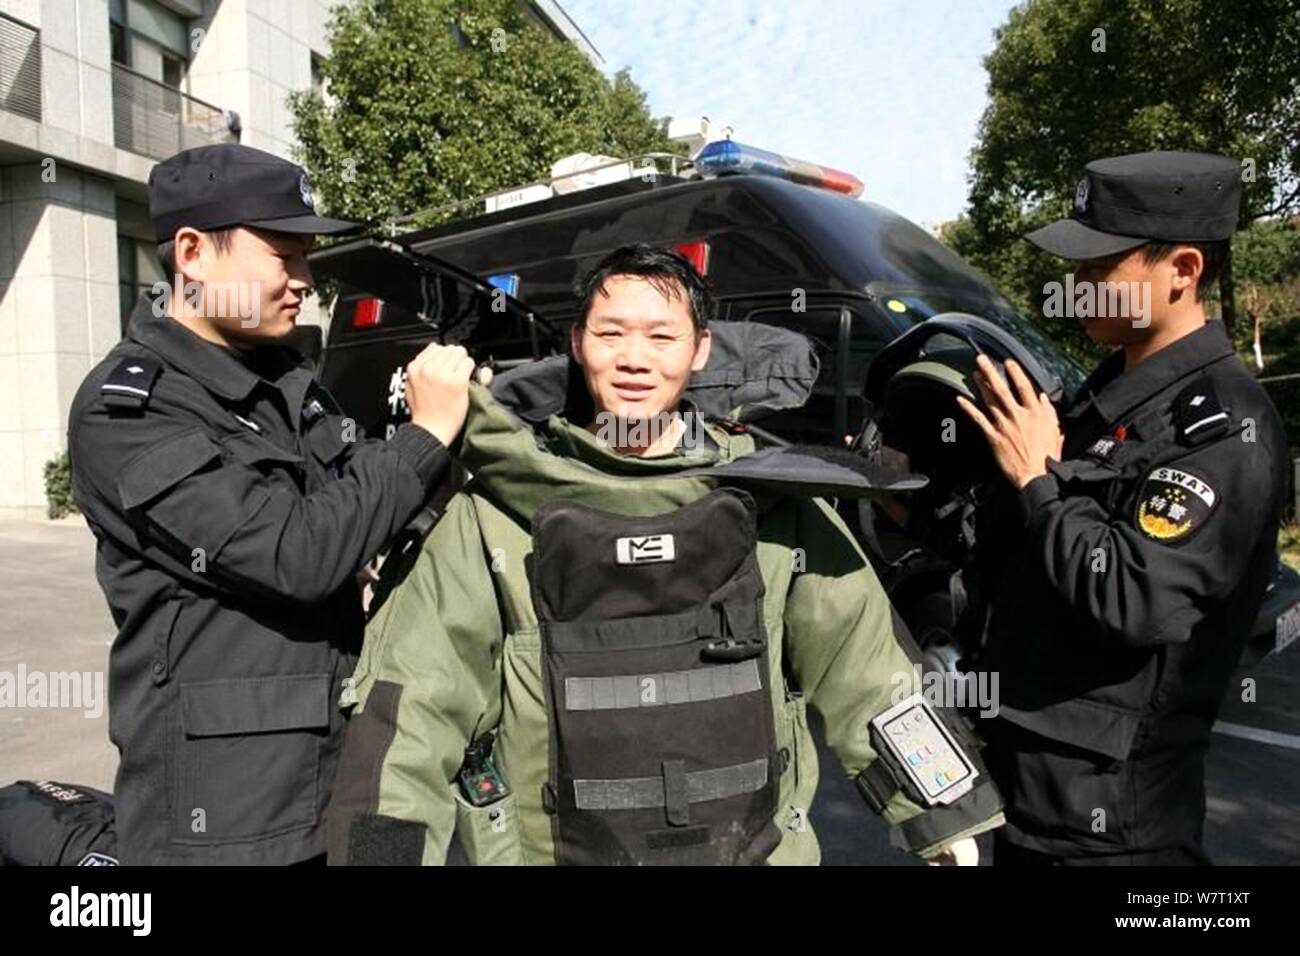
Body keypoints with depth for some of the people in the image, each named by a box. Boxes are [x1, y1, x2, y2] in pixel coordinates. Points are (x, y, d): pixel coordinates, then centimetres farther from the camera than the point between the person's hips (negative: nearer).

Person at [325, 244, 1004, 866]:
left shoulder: (772, 497, -4)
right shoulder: (499, 511, -9)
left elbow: (864, 666, 3)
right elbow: (408, 707, -9)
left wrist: (941, 813, 9)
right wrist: (383, 846, -14)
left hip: (759, 847, 2)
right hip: (551, 847, -1)